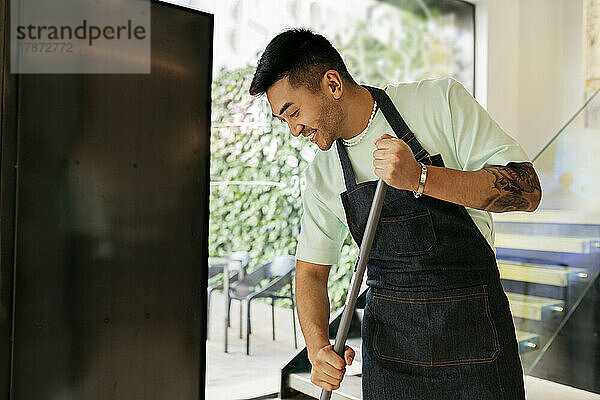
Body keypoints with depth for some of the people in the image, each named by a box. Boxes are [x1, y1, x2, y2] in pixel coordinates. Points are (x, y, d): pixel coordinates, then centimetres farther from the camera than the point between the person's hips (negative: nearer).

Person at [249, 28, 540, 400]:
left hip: (474, 325, -2)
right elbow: (311, 271, 7)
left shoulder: (440, 99, -9)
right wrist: (319, 348, -10)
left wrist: (419, 178, -26)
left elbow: (527, 190, -13)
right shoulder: (320, 175, 2)